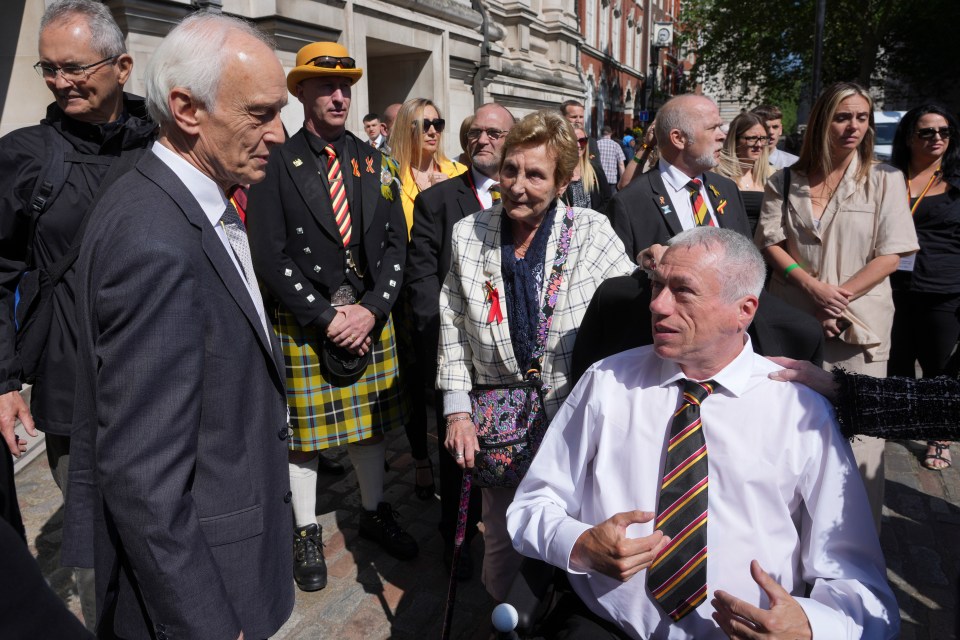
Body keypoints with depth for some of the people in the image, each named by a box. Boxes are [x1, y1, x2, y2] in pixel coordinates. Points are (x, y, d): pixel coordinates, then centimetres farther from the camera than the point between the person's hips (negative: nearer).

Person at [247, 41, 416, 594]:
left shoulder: (373, 162, 7)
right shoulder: (277, 164, -6)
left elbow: (395, 243, 3)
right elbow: (270, 256, -12)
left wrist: (371, 309, -10)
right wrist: (327, 317, -15)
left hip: (371, 319, 4)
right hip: (304, 325, -3)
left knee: (371, 421, 16)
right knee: (302, 429, 9)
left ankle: (375, 512, 36)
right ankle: (307, 533, 28)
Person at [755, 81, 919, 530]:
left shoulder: (885, 180, 2)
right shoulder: (786, 182, 5)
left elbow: (890, 254, -3)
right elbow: (770, 243, 0)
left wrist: (840, 297, -13)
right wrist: (814, 287, -13)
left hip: (858, 322, -1)